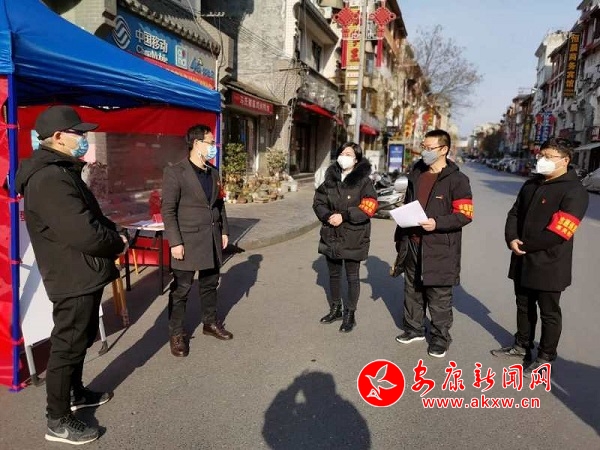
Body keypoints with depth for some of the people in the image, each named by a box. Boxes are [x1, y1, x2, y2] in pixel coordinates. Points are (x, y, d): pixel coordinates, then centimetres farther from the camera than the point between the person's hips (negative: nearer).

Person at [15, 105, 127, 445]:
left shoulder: (63, 171, 11)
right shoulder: (49, 178, -24)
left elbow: (94, 216, 18)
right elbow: (84, 234, -31)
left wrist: (116, 233, 0)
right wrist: (118, 243, -12)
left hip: (84, 275, 11)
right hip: (74, 278, -10)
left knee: (81, 341, 24)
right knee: (68, 346, 4)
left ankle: (76, 393, 43)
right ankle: (58, 422, 20)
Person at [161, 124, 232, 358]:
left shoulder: (213, 172, 10)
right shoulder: (175, 172, -11)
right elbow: (168, 210, -13)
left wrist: (224, 231, 12)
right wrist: (175, 242, -17)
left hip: (212, 238, 6)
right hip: (188, 240, -6)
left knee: (210, 284, 17)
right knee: (181, 288, 4)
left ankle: (210, 323, 34)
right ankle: (176, 333, 19)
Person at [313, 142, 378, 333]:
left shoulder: (363, 180, -8)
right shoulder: (330, 178, 6)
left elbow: (368, 208, -15)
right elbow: (318, 202, 4)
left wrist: (344, 216, -21)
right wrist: (328, 216, -16)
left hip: (353, 237, -5)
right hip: (331, 235, 5)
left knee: (352, 277, 7)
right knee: (334, 274, 17)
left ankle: (350, 314, 22)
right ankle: (336, 309, 35)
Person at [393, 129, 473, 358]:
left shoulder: (457, 179, -8)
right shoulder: (416, 174, 12)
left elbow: (465, 215, -12)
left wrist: (437, 223, -25)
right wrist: (400, 237, 19)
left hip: (440, 248, -6)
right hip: (413, 244, 7)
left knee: (439, 295, 3)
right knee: (412, 289, 16)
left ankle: (440, 337, 18)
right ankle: (414, 328, 33)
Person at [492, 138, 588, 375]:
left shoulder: (574, 191, -14)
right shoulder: (531, 184, 11)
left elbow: (557, 232, -21)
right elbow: (514, 213, 11)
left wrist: (525, 245, -13)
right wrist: (512, 239, -8)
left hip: (548, 264, -7)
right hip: (523, 260, 7)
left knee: (549, 313, 8)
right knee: (524, 306, 20)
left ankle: (545, 358, 23)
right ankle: (522, 346, 37)